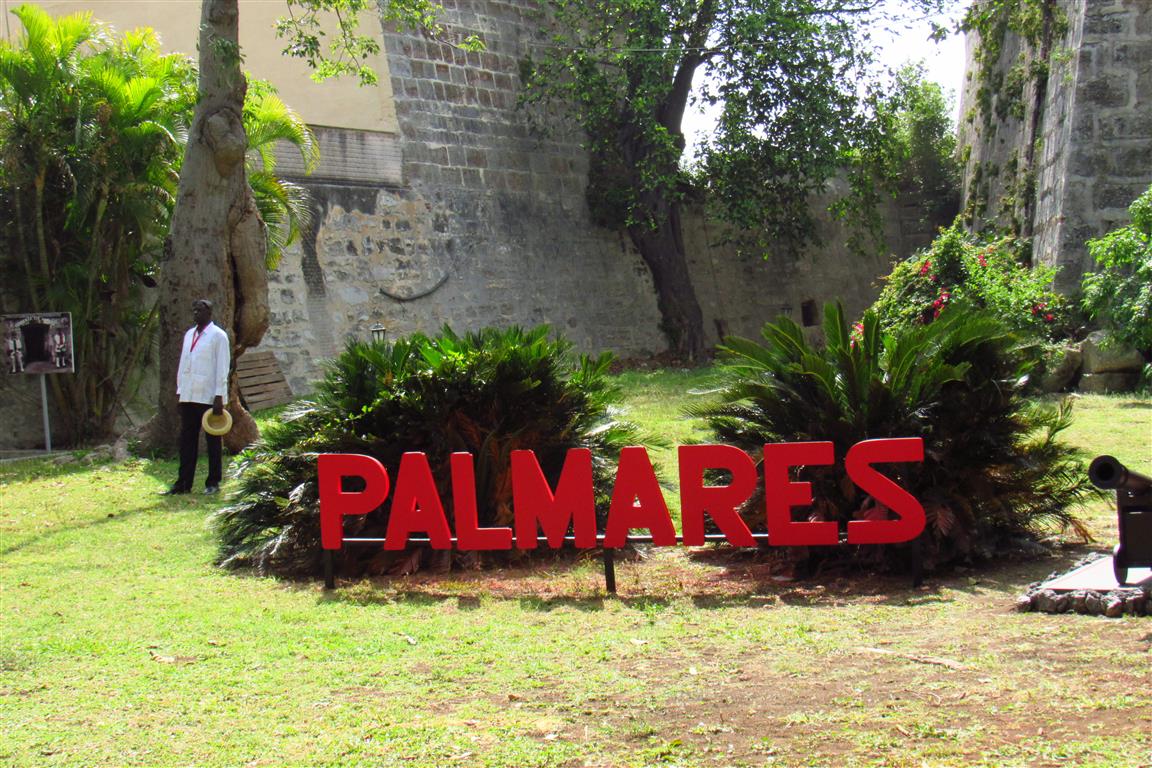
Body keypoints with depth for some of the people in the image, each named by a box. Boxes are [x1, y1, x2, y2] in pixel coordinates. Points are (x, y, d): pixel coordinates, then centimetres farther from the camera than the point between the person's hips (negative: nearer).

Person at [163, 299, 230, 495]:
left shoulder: (218, 336, -4)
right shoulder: (189, 334, 16)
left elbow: (222, 368, -8)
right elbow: (183, 363, 19)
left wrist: (219, 396, -14)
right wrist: (180, 389, 12)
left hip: (209, 397, -6)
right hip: (188, 396, 6)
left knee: (213, 441, 3)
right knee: (187, 440, 5)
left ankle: (213, 483, 9)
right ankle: (184, 483, 8)